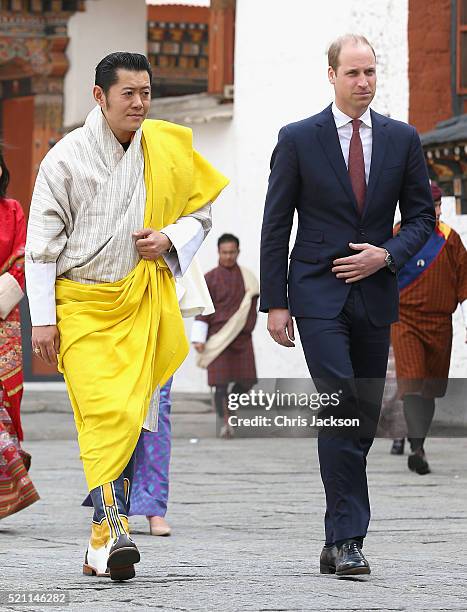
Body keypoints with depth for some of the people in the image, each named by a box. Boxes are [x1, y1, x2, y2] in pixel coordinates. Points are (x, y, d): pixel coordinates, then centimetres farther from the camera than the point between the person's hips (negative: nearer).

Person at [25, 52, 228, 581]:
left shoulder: (167, 150, 6)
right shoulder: (66, 157, -1)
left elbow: (201, 212, 19)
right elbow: (42, 240, 0)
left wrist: (171, 240, -4)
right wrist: (42, 318, -4)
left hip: (142, 304, 2)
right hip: (81, 304, -2)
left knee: (129, 415, -4)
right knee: (102, 414, -15)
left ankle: (102, 538, 5)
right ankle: (112, 529, -16)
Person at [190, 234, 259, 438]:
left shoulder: (247, 278, 10)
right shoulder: (210, 278, 2)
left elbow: (252, 306, 16)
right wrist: (199, 338, -6)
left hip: (242, 338, 3)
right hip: (219, 337, -3)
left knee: (247, 381, -2)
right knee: (221, 383, -7)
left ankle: (228, 408, 24)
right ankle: (224, 422, -3)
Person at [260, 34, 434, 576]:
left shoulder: (402, 139, 7)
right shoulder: (298, 139, -1)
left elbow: (421, 215, 11)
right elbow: (275, 225, 1)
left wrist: (388, 255, -8)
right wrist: (274, 302, -4)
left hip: (375, 293, 4)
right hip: (319, 295, -4)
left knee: (365, 417, 5)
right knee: (340, 408, -16)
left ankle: (338, 539, 14)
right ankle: (347, 538, -15)